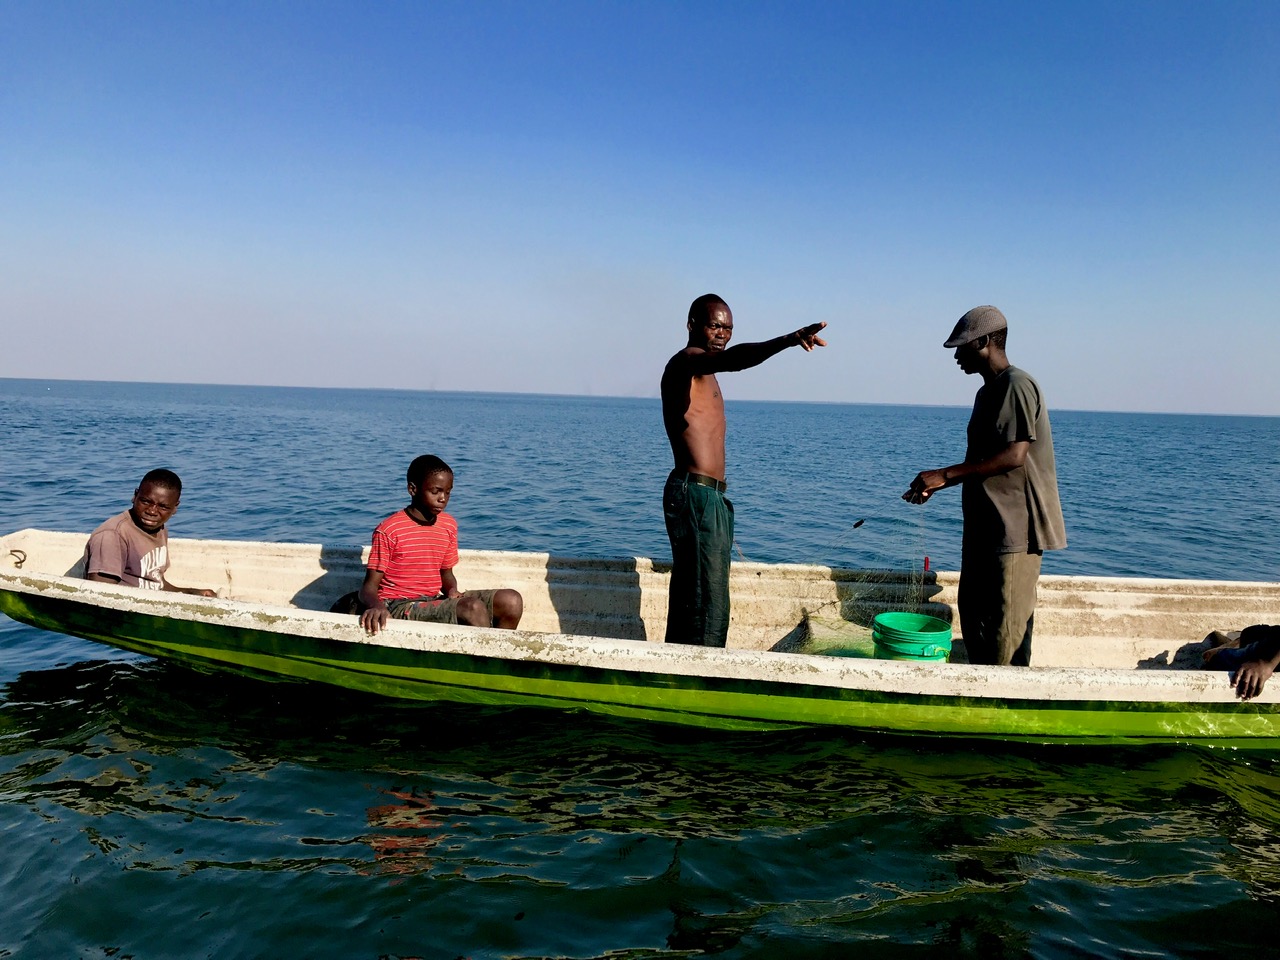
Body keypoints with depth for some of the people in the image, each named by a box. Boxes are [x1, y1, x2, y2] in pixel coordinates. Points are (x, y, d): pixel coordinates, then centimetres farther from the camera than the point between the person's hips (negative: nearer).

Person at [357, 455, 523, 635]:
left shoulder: (449, 525, 9)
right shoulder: (389, 530, -9)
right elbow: (369, 586, -10)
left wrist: (452, 590, -4)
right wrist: (376, 606, -34)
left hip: (434, 602, 7)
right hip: (400, 607, -7)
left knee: (511, 601, -14)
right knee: (474, 608, -32)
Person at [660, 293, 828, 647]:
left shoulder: (703, 374, 22)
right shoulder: (686, 361, -10)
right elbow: (733, 359, -32)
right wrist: (788, 340, -47)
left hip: (708, 497, 11)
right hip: (695, 494, -11)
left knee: (690, 598, 13)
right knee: (707, 603, -11)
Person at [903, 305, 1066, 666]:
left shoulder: (1017, 386, -13)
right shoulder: (987, 392, 17)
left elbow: (1013, 456, -22)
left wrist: (944, 474, -20)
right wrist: (935, 484, 10)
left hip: (1015, 527, -10)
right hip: (984, 526, 10)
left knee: (1006, 627, -4)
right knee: (973, 613, 14)